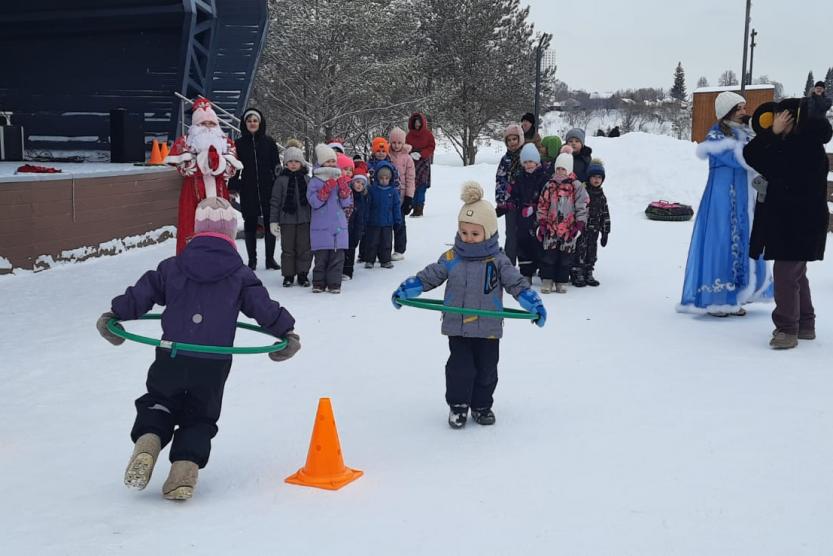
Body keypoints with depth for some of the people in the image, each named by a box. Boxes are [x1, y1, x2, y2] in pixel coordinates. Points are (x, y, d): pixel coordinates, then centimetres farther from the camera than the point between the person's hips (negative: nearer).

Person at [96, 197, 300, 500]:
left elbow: (143, 291, 9)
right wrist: (287, 332, 15)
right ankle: (185, 467, -6)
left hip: (171, 357, 1)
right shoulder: (240, 275, 2)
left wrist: (115, 314, 22)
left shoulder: (173, 267, 5)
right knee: (199, 418, 14)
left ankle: (146, 443, -5)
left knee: (157, 404, 22)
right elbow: (264, 307, 2)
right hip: (214, 364, -1)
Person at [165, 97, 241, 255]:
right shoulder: (185, 141, 7)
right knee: (192, 231, -6)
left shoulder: (225, 142, 13)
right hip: (193, 195, -2)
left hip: (218, 193, 2)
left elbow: (231, 169, 1)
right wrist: (203, 160, -17)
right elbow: (183, 168, -7)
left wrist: (218, 162, -18)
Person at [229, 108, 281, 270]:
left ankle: (270, 258, 13)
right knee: (250, 224, 4)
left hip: (267, 189, 0)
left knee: (270, 223, 2)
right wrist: (233, 187, -5)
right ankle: (252, 260, 12)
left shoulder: (269, 142, 6)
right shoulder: (239, 144, 7)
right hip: (248, 191, 0)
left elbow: (276, 165, 6)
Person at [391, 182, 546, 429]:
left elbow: (517, 283, -6)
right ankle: (457, 405, 17)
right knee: (460, 368, 0)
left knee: (486, 369, 11)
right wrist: (404, 290, -1)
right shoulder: (450, 259, -2)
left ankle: (481, 406, 28)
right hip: (457, 327, 0)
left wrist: (534, 305, -17)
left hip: (488, 328, 0)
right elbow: (428, 277, 5)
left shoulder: (498, 261, -5)